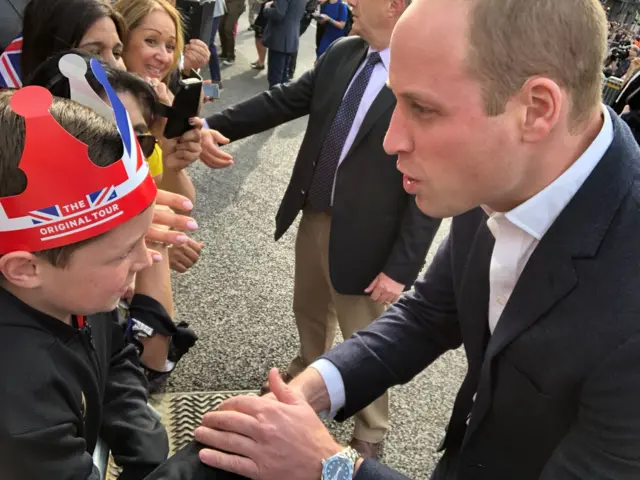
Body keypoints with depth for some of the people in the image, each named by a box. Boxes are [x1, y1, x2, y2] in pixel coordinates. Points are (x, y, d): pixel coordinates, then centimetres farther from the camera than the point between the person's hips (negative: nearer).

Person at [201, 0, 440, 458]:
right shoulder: (341, 55, -1)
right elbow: (282, 101, 8)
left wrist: (402, 268, -18)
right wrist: (213, 125, 3)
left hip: (362, 237, -6)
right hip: (313, 217, 6)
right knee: (310, 313, 28)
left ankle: (370, 435, 39)